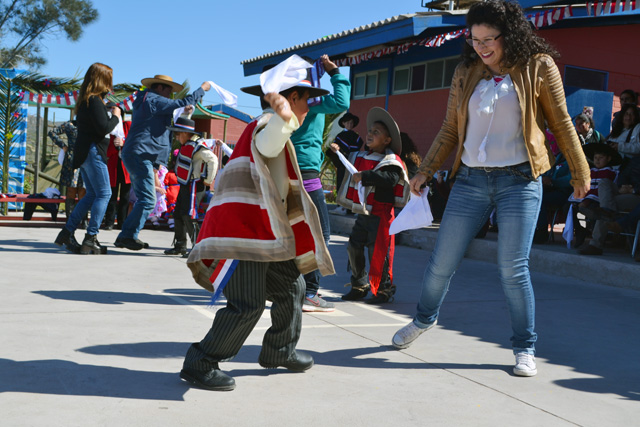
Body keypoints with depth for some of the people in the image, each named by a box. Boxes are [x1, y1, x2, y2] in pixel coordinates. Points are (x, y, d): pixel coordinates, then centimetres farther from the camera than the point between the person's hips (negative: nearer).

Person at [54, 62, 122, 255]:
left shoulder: (85, 100, 15)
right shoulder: (95, 100, -14)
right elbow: (104, 128, -19)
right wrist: (115, 117, -2)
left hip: (84, 151, 10)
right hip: (93, 151, -10)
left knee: (92, 194, 15)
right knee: (104, 194, -4)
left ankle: (67, 233, 13)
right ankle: (90, 239, -5)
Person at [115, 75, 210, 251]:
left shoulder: (145, 101, 23)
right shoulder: (153, 100, -8)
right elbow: (182, 104, -11)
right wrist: (202, 89, -1)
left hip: (135, 155, 11)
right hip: (139, 155, -11)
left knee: (144, 199, 13)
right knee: (148, 200, -12)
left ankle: (127, 236, 14)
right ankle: (127, 236, -11)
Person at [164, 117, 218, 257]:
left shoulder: (197, 146, -19)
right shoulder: (186, 144, 11)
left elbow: (213, 160, -25)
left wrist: (208, 180, -22)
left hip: (194, 186, -10)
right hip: (185, 186, 11)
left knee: (189, 216, -15)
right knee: (178, 214, 12)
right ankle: (180, 246, 21)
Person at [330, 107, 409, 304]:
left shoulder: (391, 162, -11)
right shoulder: (361, 157, 12)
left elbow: (390, 179, -30)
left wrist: (365, 176, -34)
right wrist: (337, 154, 15)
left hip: (380, 215, -7)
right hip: (362, 213, 8)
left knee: (378, 252, -5)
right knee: (354, 248, 10)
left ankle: (384, 289, 11)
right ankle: (359, 286, 25)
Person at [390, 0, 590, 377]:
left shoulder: (538, 67, 1)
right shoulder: (465, 74, 10)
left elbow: (562, 123, 5)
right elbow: (450, 130, 15)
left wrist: (580, 173, 9)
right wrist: (426, 171, 11)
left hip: (519, 180, -3)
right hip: (471, 180, 3)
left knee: (513, 267, -6)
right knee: (443, 261, 6)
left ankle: (526, 348, 11)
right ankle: (425, 318, 34)